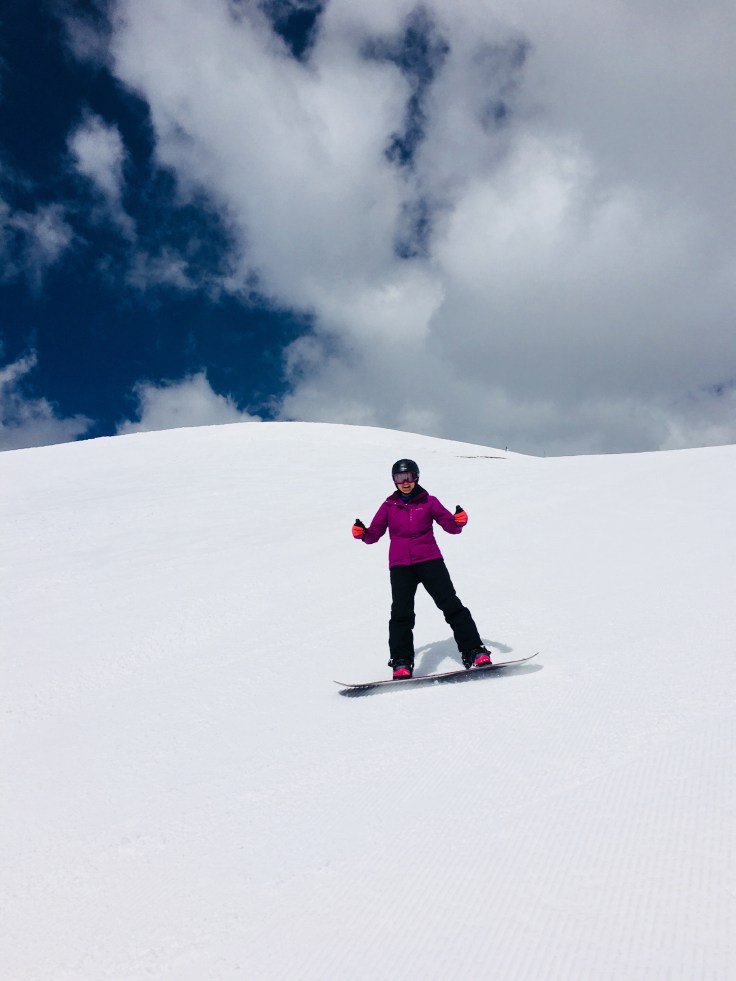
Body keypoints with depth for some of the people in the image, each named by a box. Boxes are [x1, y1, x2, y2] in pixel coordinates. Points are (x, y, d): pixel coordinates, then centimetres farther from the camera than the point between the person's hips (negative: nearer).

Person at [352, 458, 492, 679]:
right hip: (400, 565, 1)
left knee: (451, 605, -5)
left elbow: (450, 526, 4)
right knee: (401, 612, -9)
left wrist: (460, 521, -19)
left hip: (430, 560, -1)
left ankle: (473, 651, 2)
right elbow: (374, 535, 9)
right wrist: (363, 533, -13)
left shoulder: (428, 501, 6)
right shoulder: (389, 506, 9)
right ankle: (401, 662, 0)